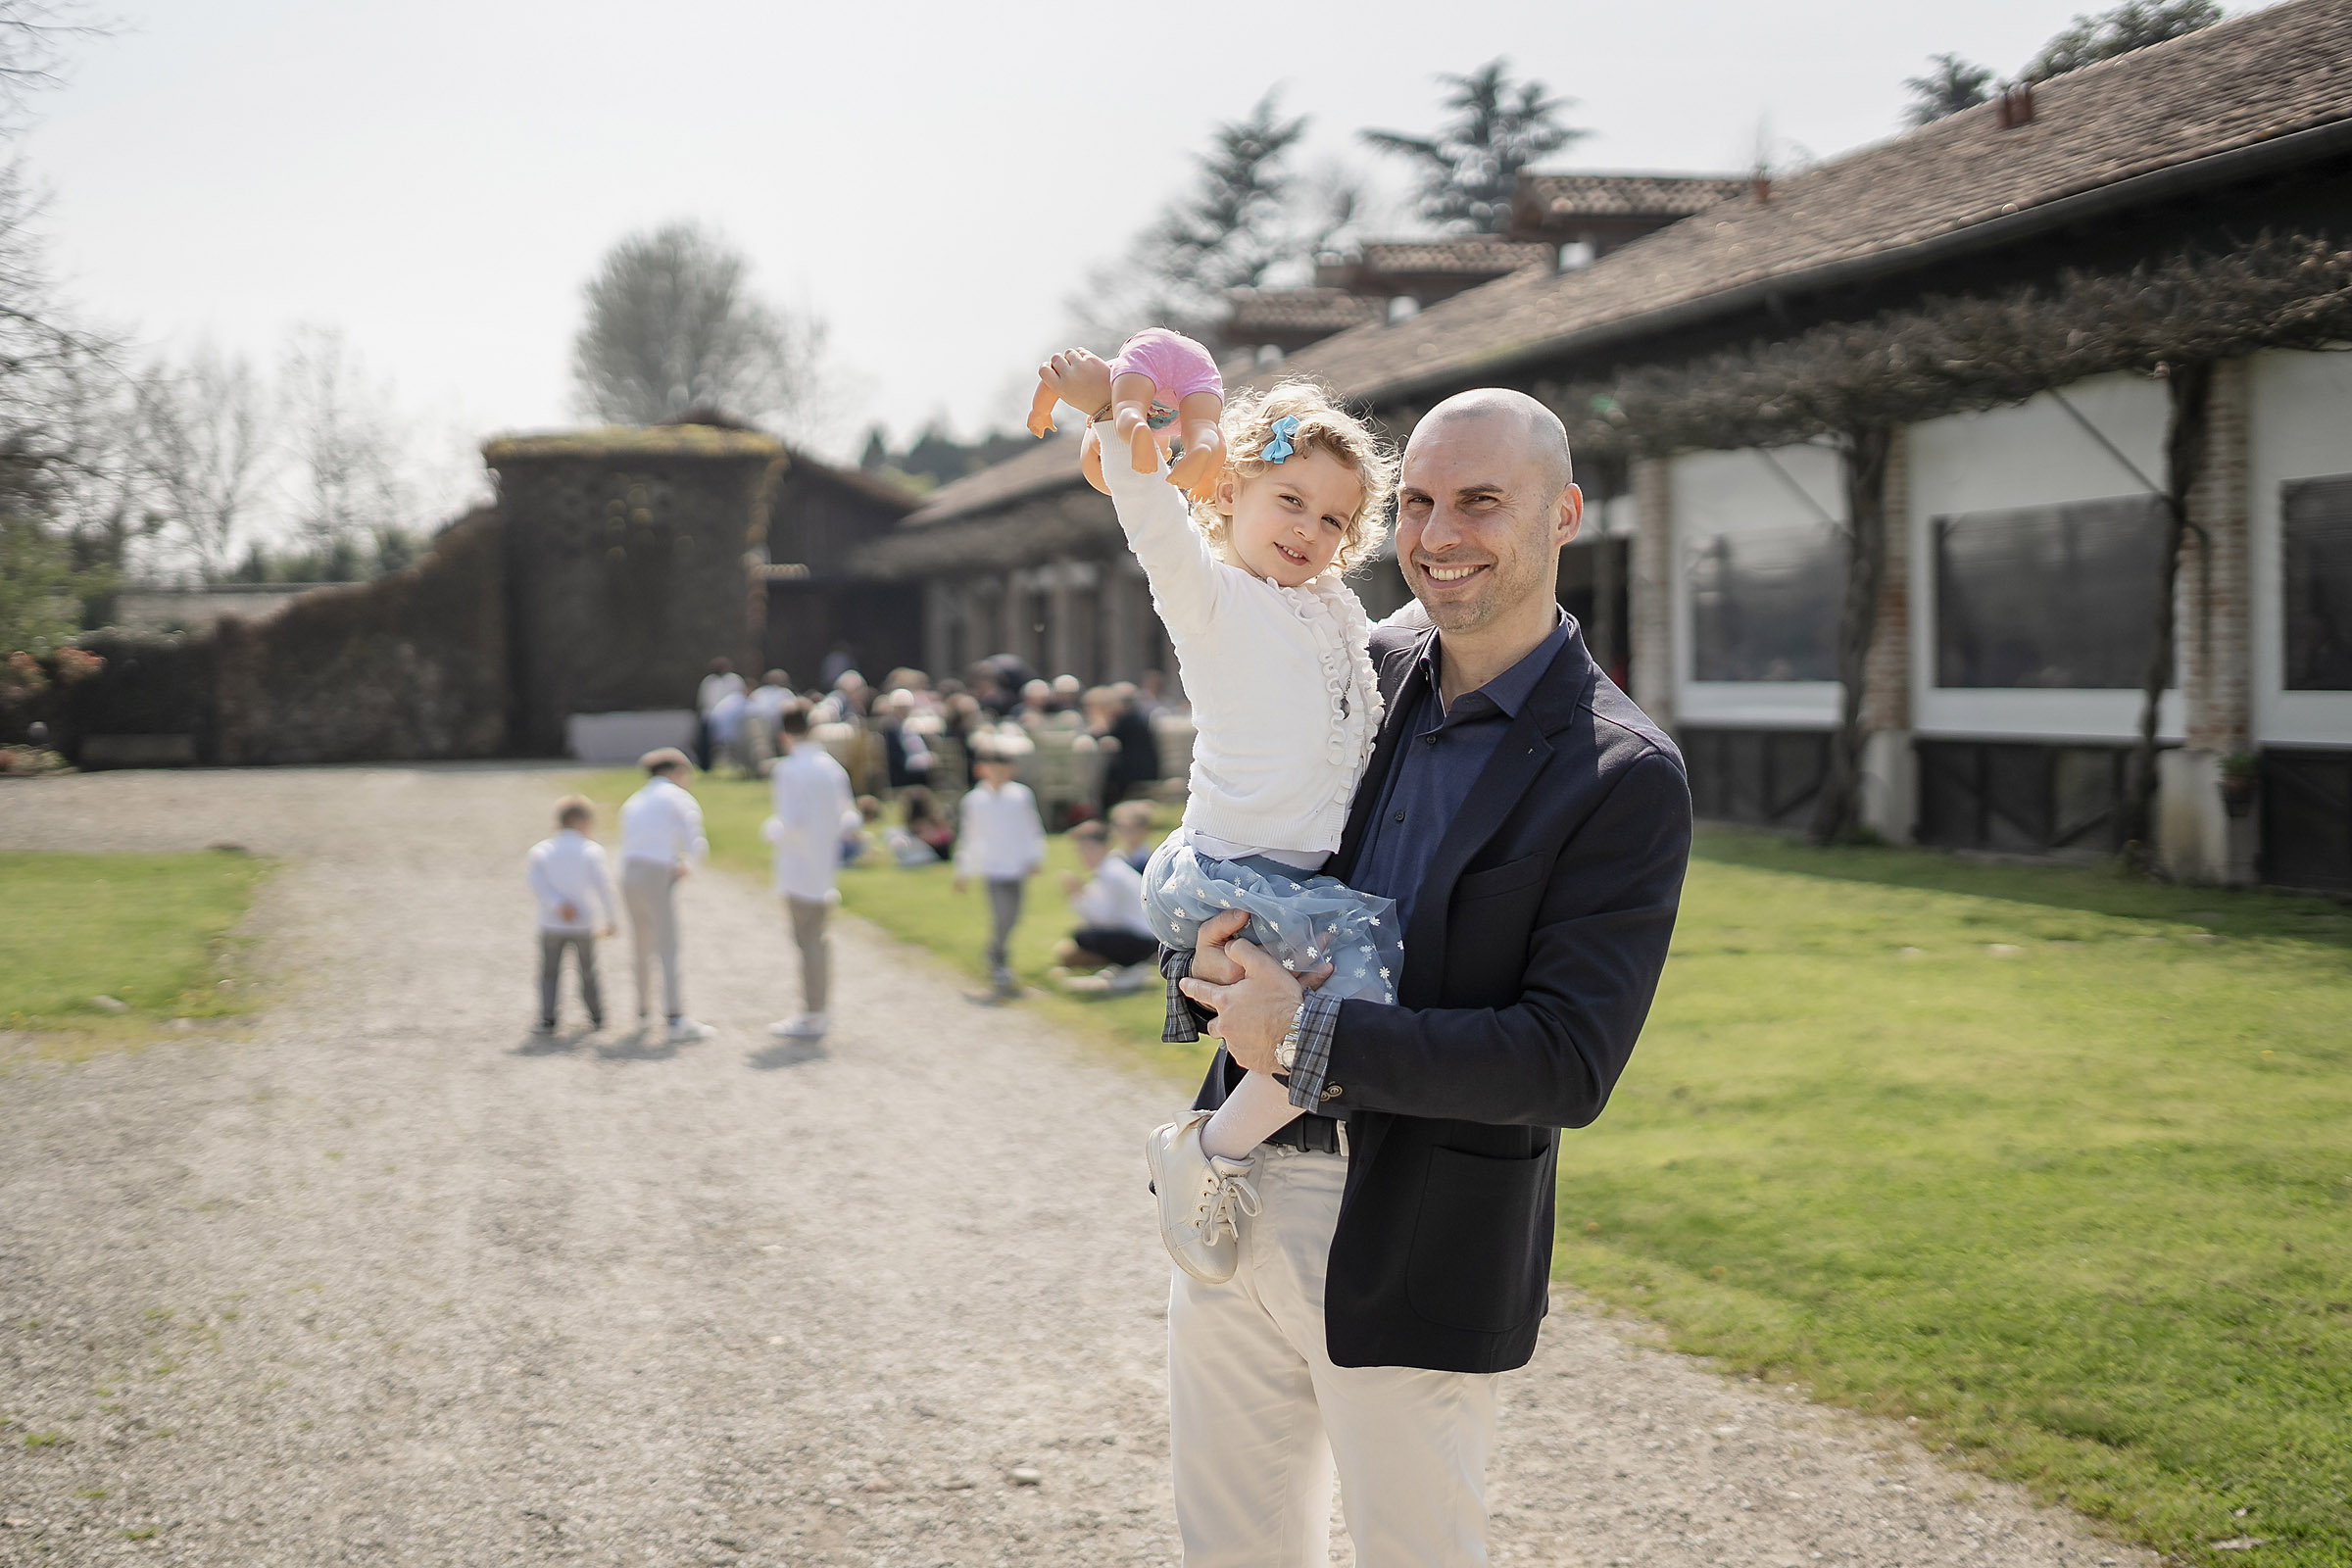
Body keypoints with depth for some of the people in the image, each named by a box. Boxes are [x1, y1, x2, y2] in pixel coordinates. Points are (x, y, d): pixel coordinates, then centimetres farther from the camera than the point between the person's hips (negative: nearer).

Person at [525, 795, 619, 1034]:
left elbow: (537, 885, -10)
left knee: (549, 972, 6)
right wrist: (612, 920, 0)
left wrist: (558, 904, -16)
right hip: (584, 924, -1)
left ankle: (547, 1019, -5)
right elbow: (603, 886, -7)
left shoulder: (541, 850, 2)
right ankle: (596, 1016, 22)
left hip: (551, 924, 1)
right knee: (587, 971, 14)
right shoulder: (592, 851, -5)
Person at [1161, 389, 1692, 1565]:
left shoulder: (1625, 777, -13)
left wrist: (1310, 1036, -23)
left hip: (1412, 1240, -6)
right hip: (1235, 1194, 6)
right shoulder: (1365, 668, 5)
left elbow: (1572, 1067, -19)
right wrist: (1201, 963, -9)